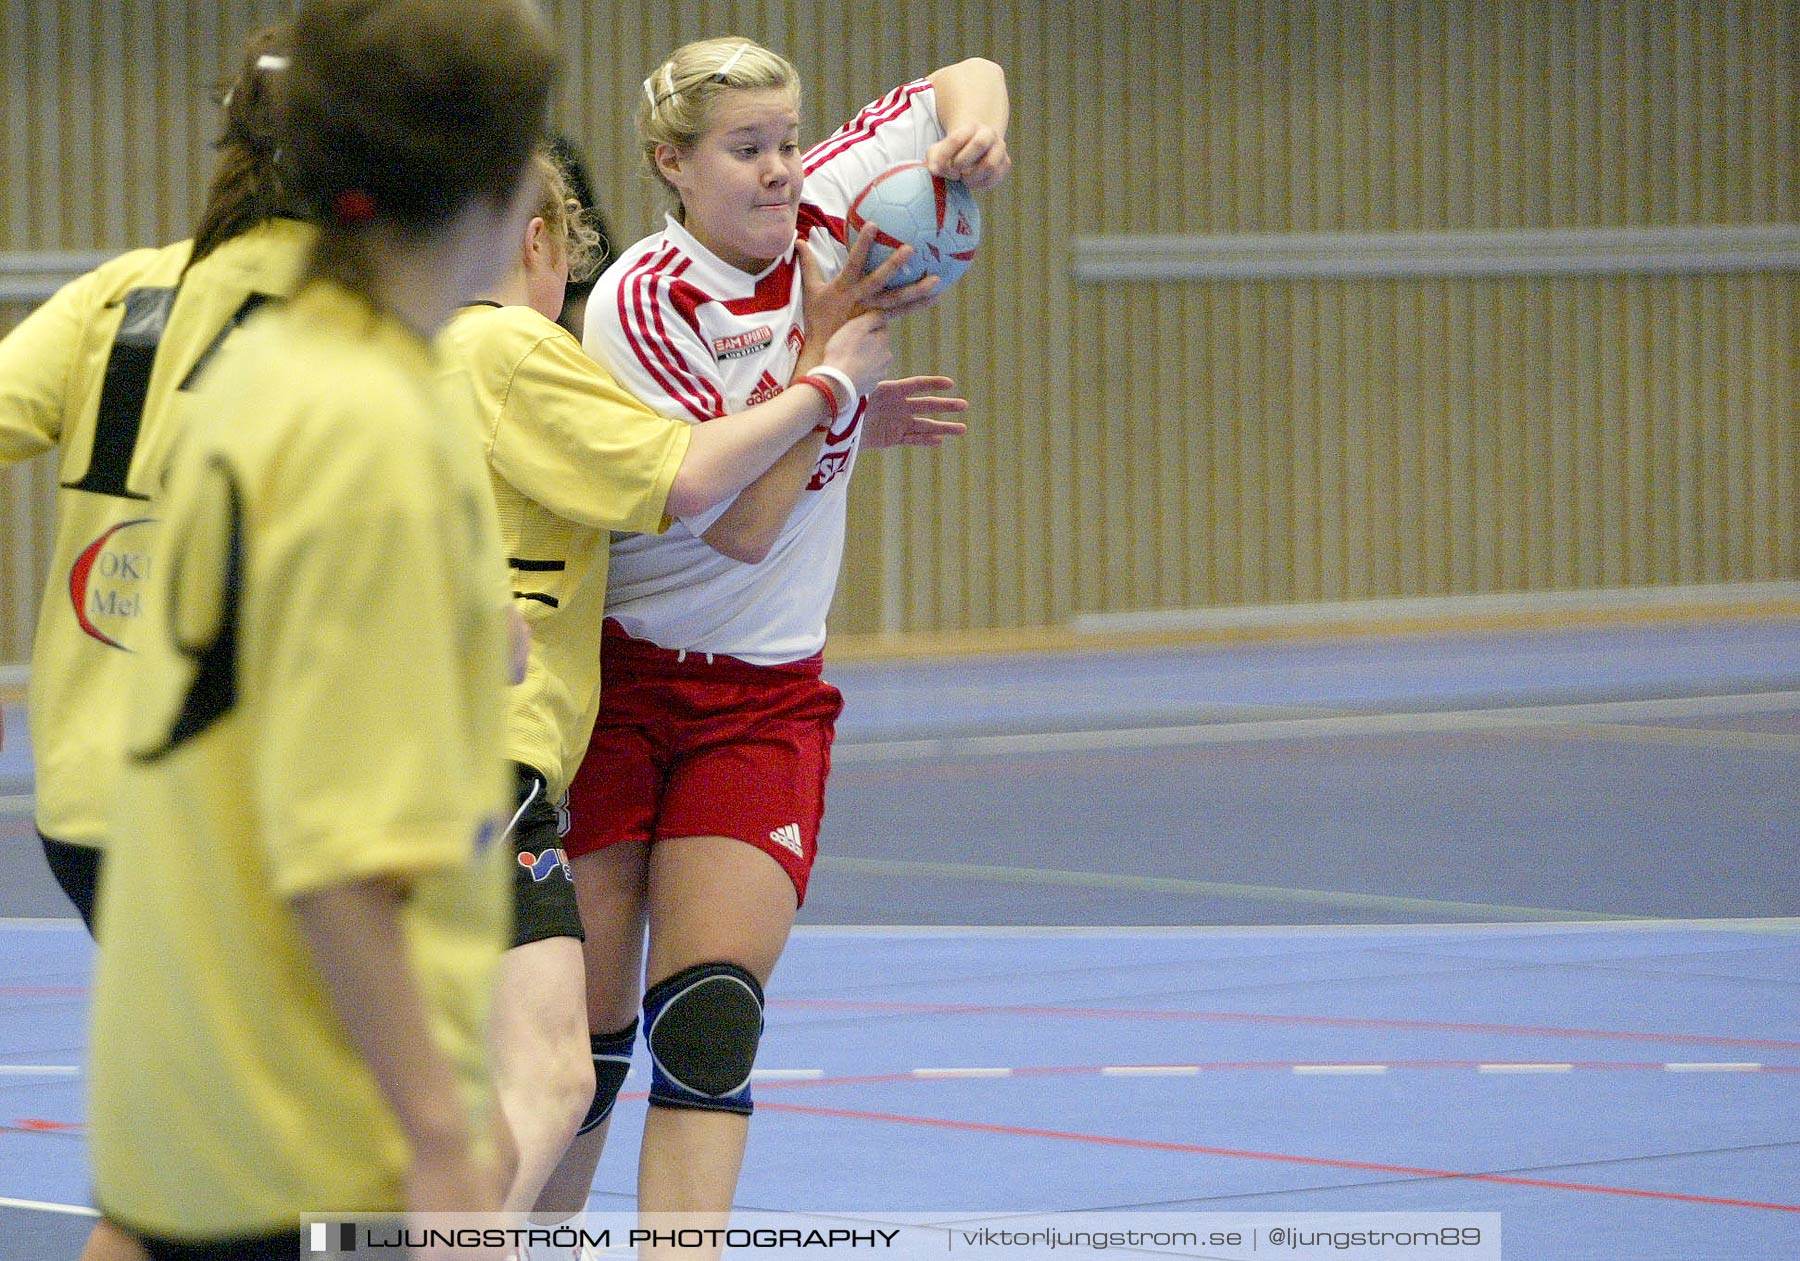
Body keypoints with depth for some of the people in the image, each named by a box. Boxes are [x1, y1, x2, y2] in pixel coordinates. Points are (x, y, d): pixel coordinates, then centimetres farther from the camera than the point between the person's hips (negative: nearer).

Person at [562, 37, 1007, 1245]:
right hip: (617, 683, -3)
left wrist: (979, 122, -11)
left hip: (766, 701, 3)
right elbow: (742, 520, -22)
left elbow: (964, 81, 12)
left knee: (712, 1012, -12)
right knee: (584, 1023, -2)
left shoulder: (824, 212, -2)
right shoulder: (638, 306, -15)